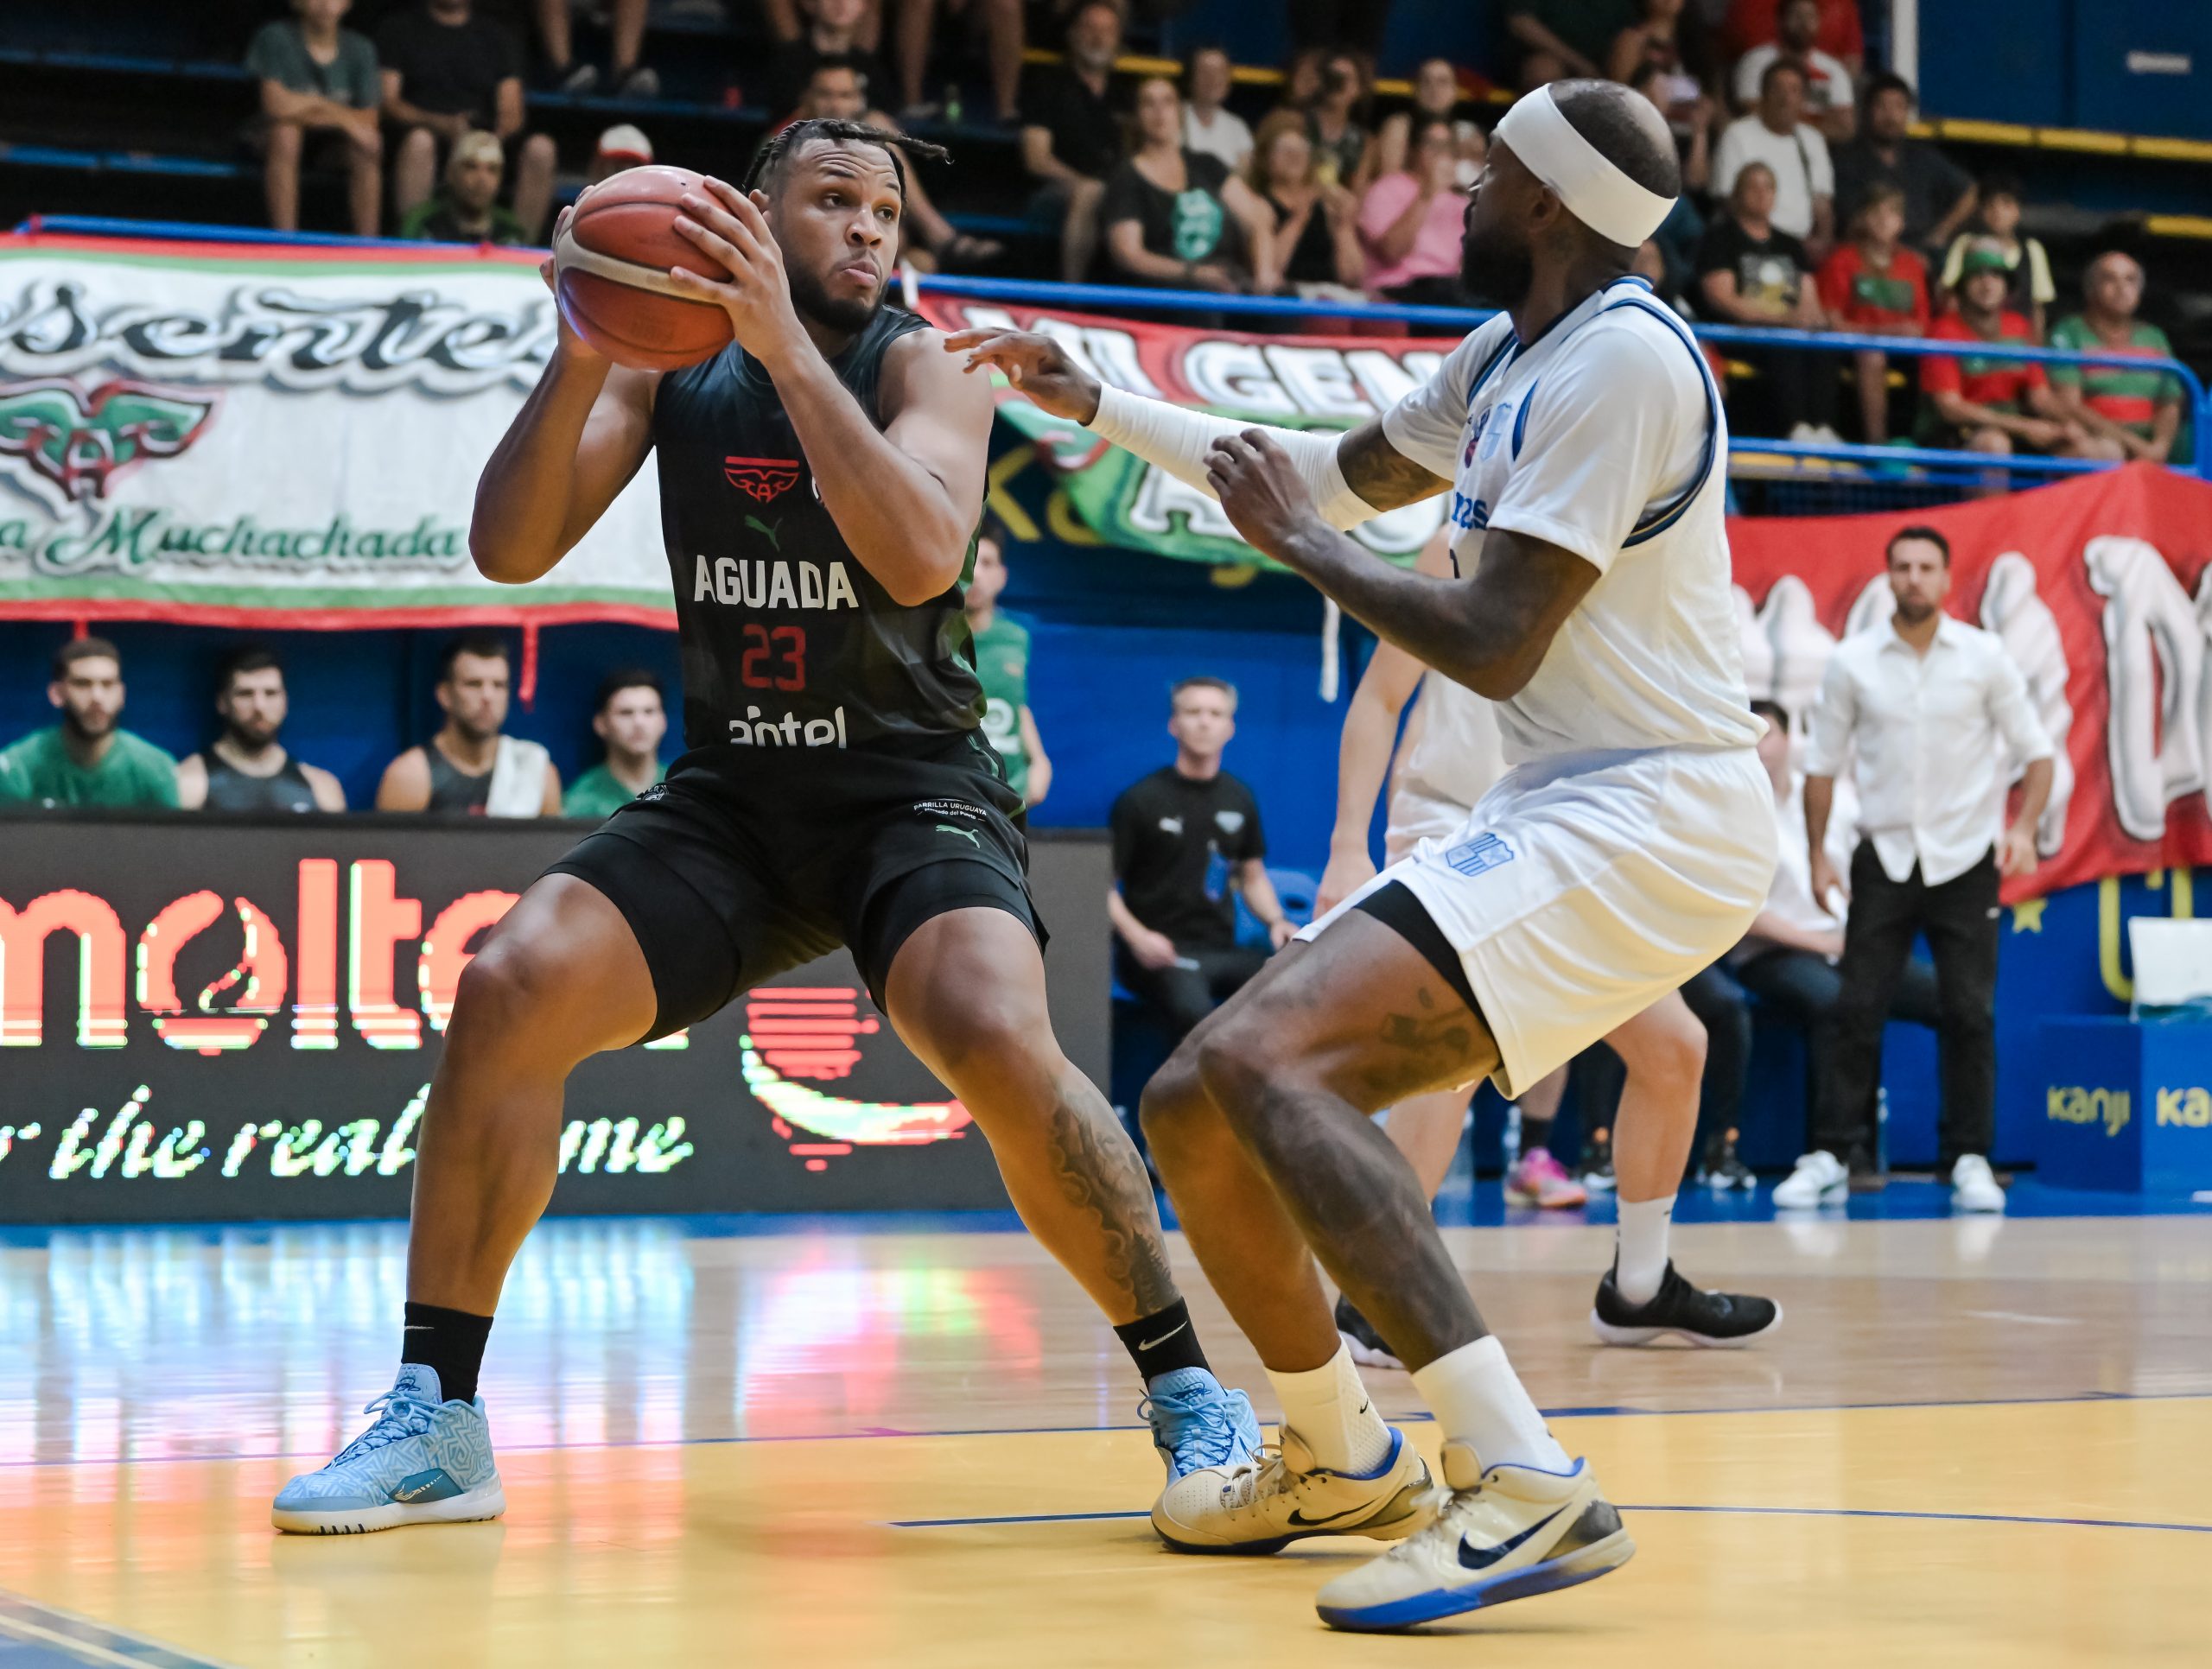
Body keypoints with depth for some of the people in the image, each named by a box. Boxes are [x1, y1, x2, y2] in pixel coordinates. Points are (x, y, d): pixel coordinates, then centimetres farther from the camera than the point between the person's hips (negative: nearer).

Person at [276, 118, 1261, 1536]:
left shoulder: (918, 362, -9)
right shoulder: (667, 359, 1)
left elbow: (922, 558, -29)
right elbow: (511, 552, -8)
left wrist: (784, 342, -34)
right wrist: (581, 360, -23)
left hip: (917, 791, -3)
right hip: (731, 795, 3)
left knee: (1001, 1045, -30)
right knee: (509, 990, -17)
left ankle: (1188, 1390, -10)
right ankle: (437, 1421, -7)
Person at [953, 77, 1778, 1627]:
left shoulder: (1623, 356, -15)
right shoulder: (1511, 358, 15)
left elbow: (1492, 643, -20)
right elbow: (1353, 471, 33)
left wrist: (1300, 543, -4)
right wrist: (1099, 407, 32)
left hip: (1648, 818, -10)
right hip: (1559, 810, 10)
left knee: (1264, 1061, -27)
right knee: (1195, 1104, 8)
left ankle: (1529, 1482, -32)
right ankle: (1339, 1460, 28)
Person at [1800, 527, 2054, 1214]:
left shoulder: (1985, 656, -1)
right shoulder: (1852, 662, 1)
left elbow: (2036, 751, 3)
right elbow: (1822, 763, 7)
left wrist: (2022, 827, -11)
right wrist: (1816, 852, 2)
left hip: (1965, 857, -1)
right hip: (1884, 856, 1)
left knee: (1970, 1013, -2)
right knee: (1856, 1009, -2)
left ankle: (1970, 1159, 4)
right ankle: (1832, 1151, 4)